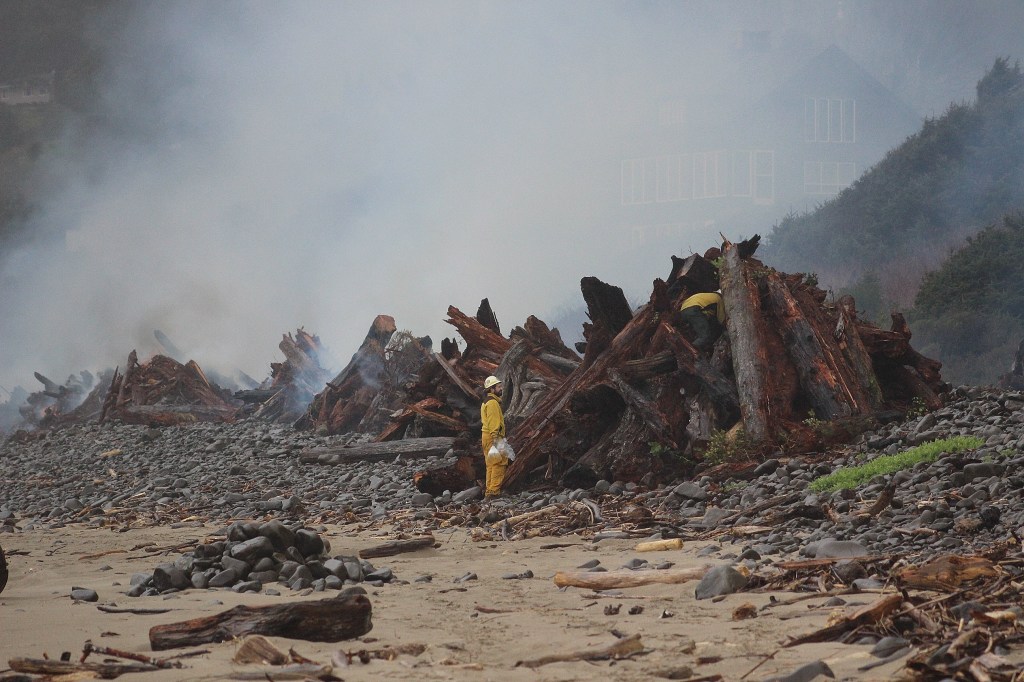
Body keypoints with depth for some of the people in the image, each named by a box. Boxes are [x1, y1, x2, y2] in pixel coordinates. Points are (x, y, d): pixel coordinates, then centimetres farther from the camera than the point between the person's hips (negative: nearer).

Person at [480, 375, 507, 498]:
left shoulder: (486, 402, 20)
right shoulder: (492, 403, -14)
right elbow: (493, 422, -22)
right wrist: (495, 438, -27)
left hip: (487, 436, 11)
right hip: (493, 437, -11)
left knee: (491, 465, 13)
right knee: (499, 463, -11)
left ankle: (488, 491, 15)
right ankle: (494, 490, -16)